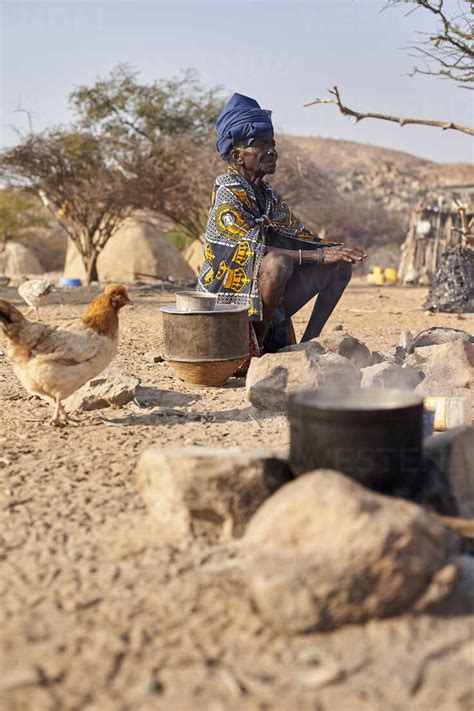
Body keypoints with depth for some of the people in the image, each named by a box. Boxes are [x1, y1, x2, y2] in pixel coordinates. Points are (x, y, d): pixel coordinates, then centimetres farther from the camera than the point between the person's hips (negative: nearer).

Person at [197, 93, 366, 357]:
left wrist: (336, 249, -11)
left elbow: (302, 237, 10)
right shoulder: (227, 197, -15)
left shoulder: (271, 196, 10)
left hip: (265, 302, 8)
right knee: (280, 262, -36)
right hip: (230, 302, -8)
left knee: (340, 265, 4)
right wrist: (320, 255, -28)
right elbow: (255, 251, -26)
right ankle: (254, 348, -22)